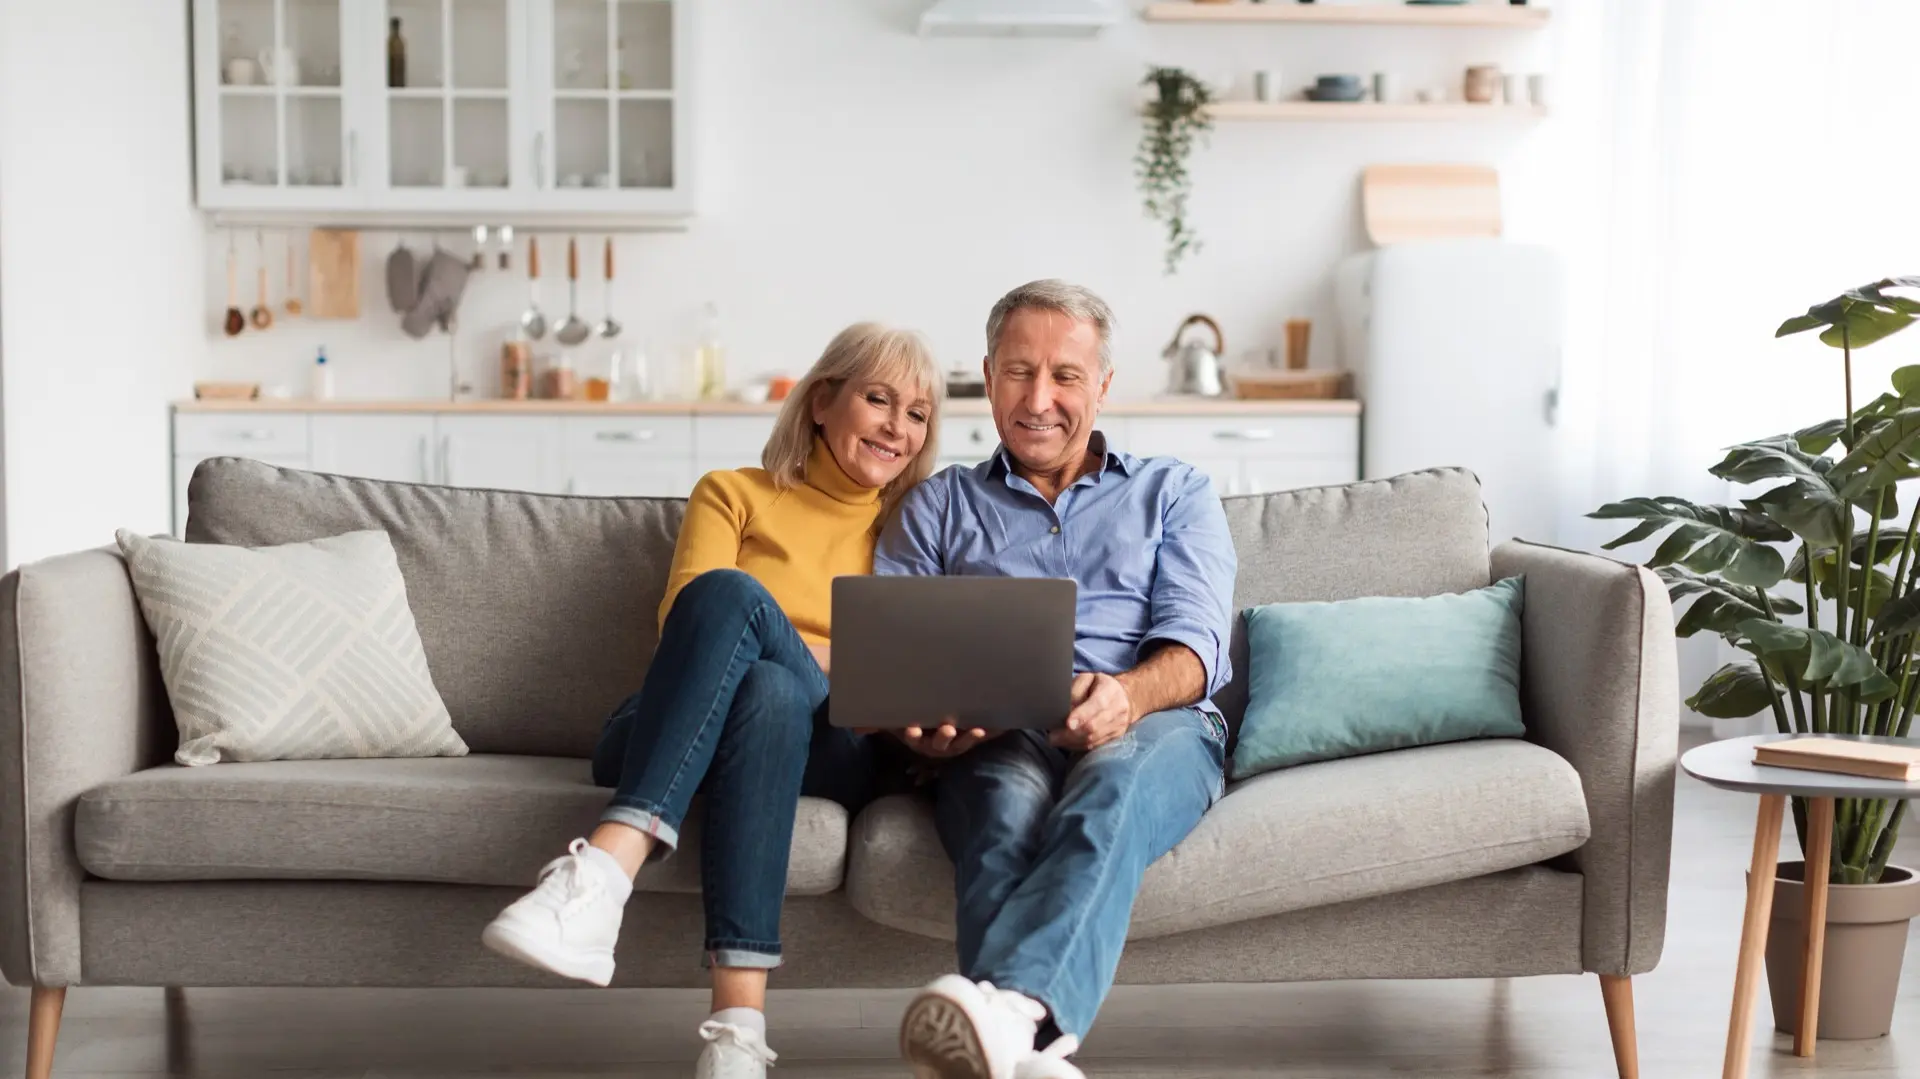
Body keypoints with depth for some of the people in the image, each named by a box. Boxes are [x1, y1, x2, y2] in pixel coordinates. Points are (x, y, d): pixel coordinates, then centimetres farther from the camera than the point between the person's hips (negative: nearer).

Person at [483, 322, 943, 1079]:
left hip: (824, 748, 0)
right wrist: (815, 660, -13)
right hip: (670, 738, 0)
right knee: (727, 593, -34)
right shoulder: (733, 494, 20)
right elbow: (687, 617, 4)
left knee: (769, 689, -36)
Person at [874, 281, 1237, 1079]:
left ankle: (1012, 1004, -65)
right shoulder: (937, 506, 26)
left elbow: (1193, 641, 6)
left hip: (1154, 724, -1)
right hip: (997, 735, 1)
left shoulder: (1173, 493, 24)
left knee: (1114, 779, -39)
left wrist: (1128, 695, -19)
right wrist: (919, 719, -14)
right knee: (1011, 800, -38)